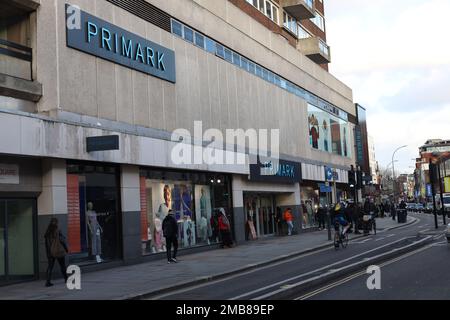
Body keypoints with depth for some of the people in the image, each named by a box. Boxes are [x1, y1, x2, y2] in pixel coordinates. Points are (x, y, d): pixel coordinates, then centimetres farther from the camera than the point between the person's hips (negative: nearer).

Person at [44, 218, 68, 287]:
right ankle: (66, 279, 23)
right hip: (59, 251, -4)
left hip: (50, 252, 4)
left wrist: (48, 252, 13)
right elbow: (62, 240, -12)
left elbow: (46, 243, 7)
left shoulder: (47, 232, 4)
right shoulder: (58, 231, -13)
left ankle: (48, 281, -6)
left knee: (50, 266, 4)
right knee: (62, 266, 10)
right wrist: (66, 249, 1)